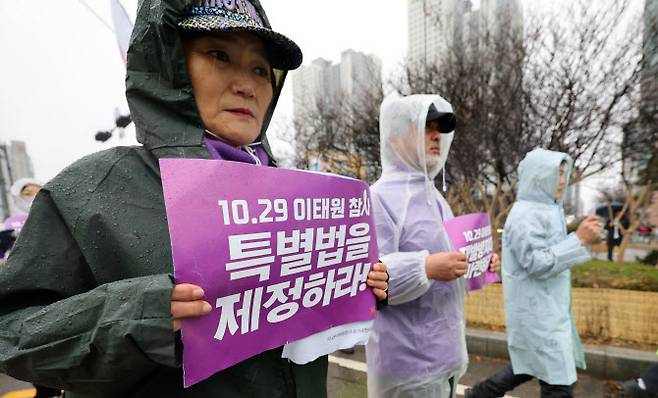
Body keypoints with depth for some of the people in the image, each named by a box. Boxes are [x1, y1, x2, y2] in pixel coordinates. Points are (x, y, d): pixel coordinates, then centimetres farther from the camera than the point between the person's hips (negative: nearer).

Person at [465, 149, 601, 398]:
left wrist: (580, 237, 8)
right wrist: (579, 239, -21)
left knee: (531, 365, 21)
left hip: (547, 307, 10)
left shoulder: (546, 210, 12)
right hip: (536, 310, -10)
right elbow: (537, 263, -23)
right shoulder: (525, 214, -19)